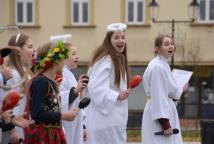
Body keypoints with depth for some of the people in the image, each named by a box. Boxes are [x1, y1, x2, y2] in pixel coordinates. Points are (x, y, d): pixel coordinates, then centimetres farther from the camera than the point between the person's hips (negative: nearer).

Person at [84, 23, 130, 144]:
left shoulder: (119, 59, 16)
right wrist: (117, 96, -28)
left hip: (115, 119, 10)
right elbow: (96, 88, -24)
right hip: (105, 119, -10)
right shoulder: (105, 60, -16)